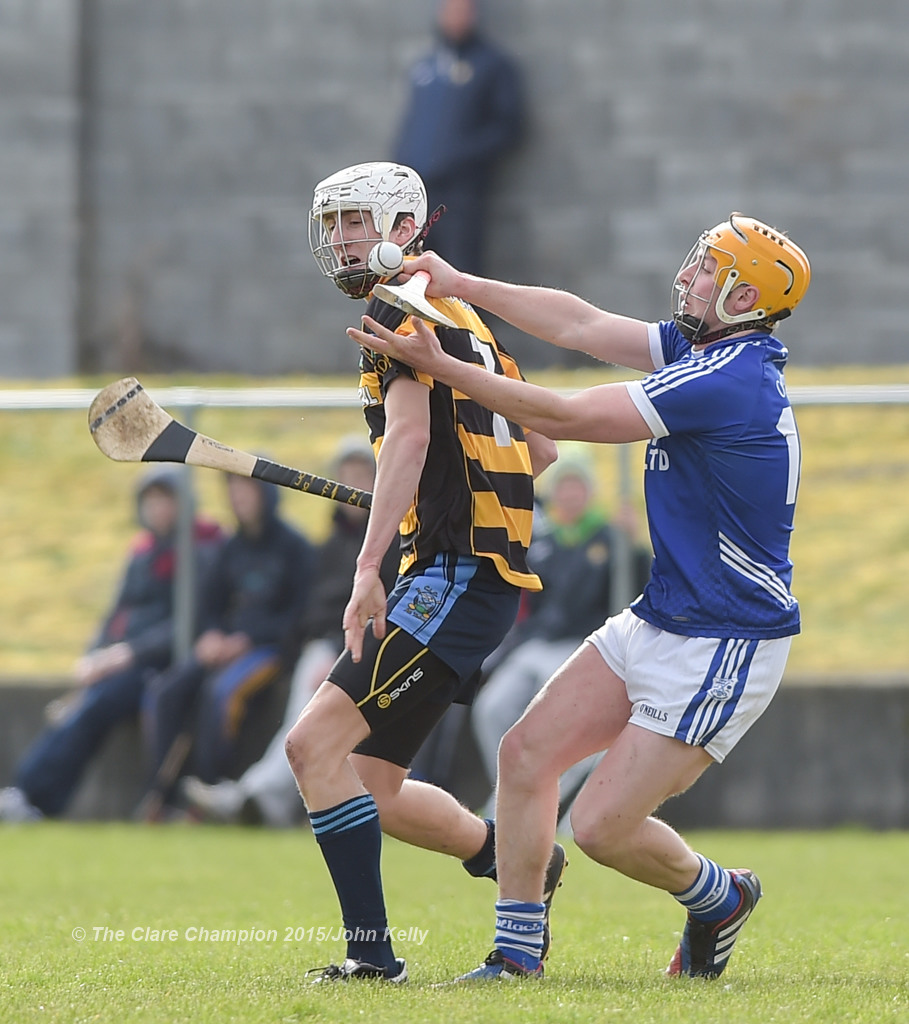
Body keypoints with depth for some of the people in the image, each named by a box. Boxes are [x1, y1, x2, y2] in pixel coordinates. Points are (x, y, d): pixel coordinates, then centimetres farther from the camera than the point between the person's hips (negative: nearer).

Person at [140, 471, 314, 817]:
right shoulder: (233, 548, 15)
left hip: (270, 646, -6)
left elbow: (298, 614, -7)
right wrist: (211, 635, -4)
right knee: (164, 692, -19)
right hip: (225, 643, 6)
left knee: (220, 691, -35)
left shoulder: (293, 546, -3)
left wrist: (245, 640, -15)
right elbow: (211, 603, 19)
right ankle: (160, 795, -22)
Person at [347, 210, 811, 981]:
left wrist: (437, 366, -18)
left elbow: (563, 417, -22)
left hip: (720, 652, -10)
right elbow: (582, 325, 12)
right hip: (658, 622, 10)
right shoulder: (700, 349, 5)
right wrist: (461, 284, 7)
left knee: (602, 827, -8)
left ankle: (717, 896, 20)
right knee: (527, 752, 3)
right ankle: (517, 954, 10)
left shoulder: (728, 379, -24)